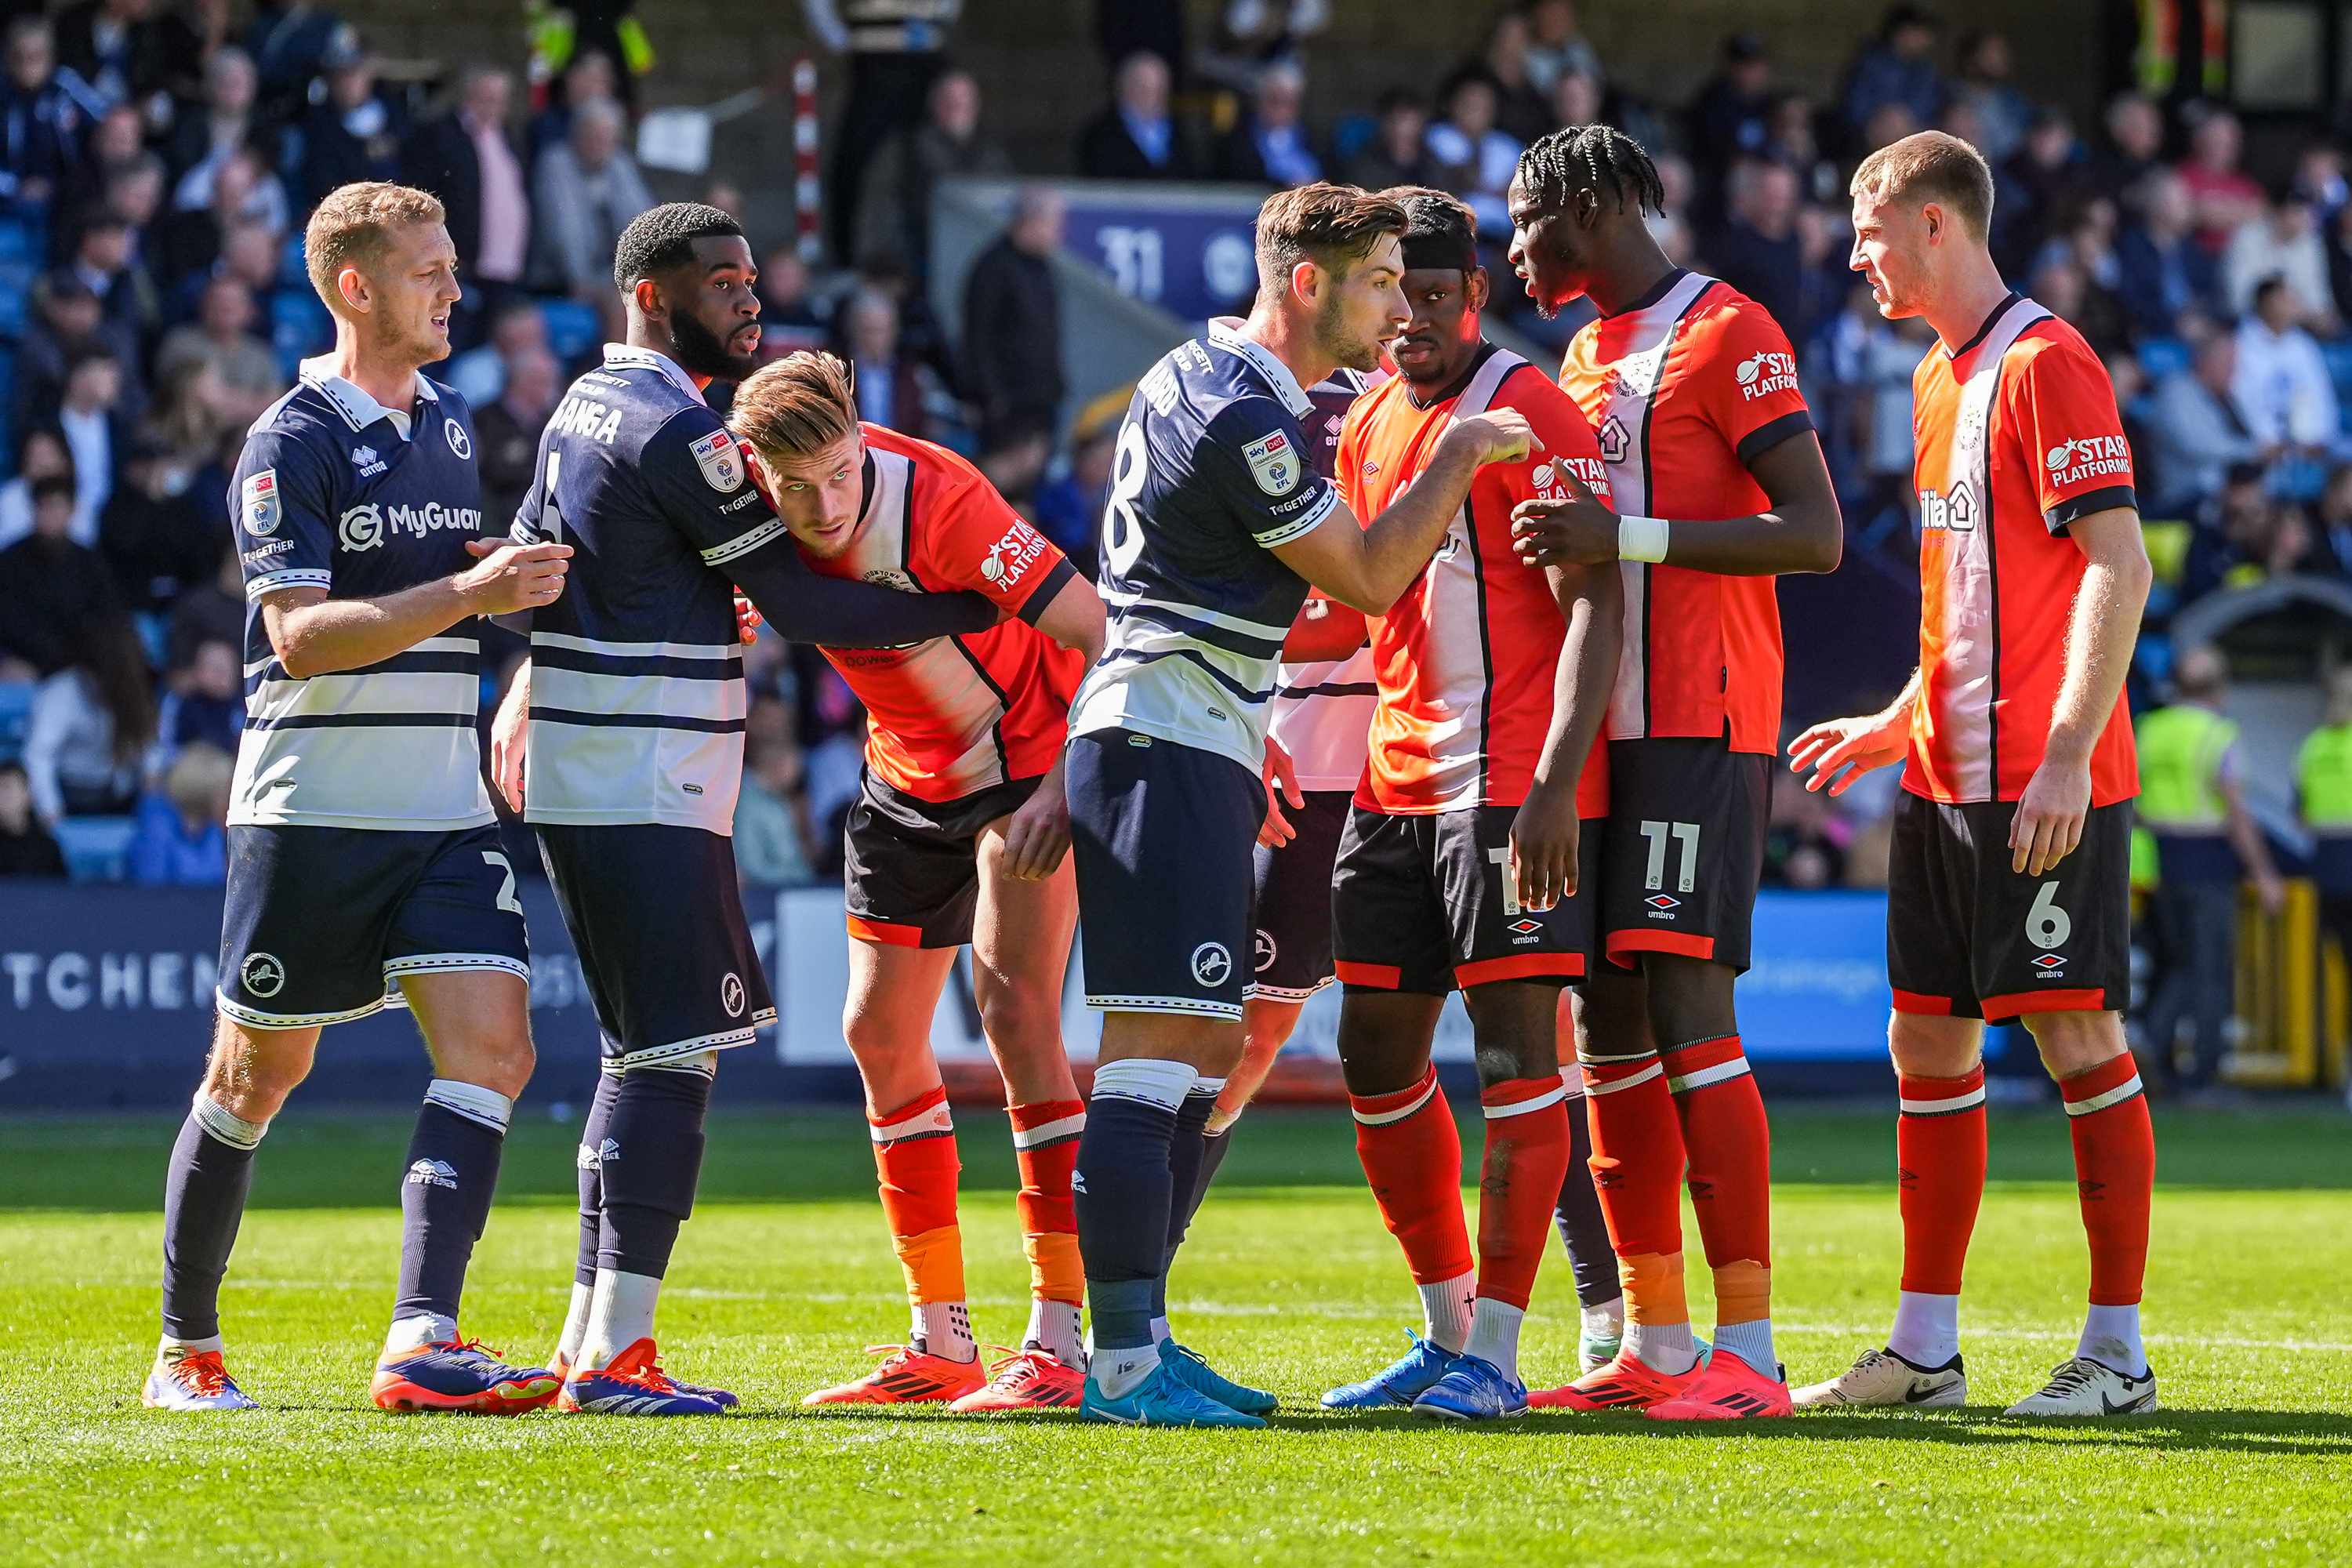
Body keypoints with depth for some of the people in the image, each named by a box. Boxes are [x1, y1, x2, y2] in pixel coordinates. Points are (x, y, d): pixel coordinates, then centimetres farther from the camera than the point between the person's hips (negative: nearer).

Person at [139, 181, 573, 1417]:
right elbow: (299, 634, -20)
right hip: (309, 805, -6)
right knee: (258, 1074, 5)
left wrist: (515, 580, 12)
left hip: (443, 806, 6)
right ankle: (185, 1348, 21)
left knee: (491, 1051, -12)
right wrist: (470, 593, -27)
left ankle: (420, 1347, -20)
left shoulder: (450, 421, 14)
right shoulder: (291, 442, -9)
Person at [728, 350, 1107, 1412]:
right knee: (879, 1029, 6)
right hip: (910, 775, 7)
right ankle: (941, 1344, 15)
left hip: (1033, 758, -7)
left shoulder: (936, 499, -32)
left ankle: (1061, 1340, -22)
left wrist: (1071, 781, -40)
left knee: (1011, 1004, -20)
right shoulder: (739, 503, -15)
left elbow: (1100, 632, -31)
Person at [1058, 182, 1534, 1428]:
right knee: (1157, 1052, -14)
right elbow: (1368, 581, -11)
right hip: (1166, 748, -11)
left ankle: (1140, 1341, 16)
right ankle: (1121, 1363, -18)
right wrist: (1462, 455, -2)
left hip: (1196, 752, 11)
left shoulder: (1203, 375, 16)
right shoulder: (1241, 417, -17)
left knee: (1206, 1053, 12)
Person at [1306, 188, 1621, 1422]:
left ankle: (1495, 1353, -9)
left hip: (1512, 785, -9)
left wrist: (1555, 780, -25)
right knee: (1376, 1054, 10)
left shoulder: (1527, 413, -11)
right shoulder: (1368, 424, 14)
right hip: (1394, 784, 9)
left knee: (1514, 1040, -9)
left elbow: (1594, 604, -17)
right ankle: (1446, 1335, 21)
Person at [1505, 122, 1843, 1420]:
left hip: (1700, 726, -9)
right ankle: (1654, 1346, 12)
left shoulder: (1726, 337, -7)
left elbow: (1814, 534, -16)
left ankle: (1747, 1350, -16)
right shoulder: (1584, 356, 20)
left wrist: (1630, 537, -22)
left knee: (1687, 1008, -15)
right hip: (1599, 727, 9)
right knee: (1607, 1022, 7)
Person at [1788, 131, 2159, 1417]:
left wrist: (2066, 753, -23)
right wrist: (1898, 726, 22)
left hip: (2042, 782, -9)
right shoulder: (1939, 379, 17)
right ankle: (1925, 1349, 14)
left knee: (2075, 1032, -6)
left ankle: (2119, 1354, -2)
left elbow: (2118, 565, -18)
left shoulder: (2045, 365, -11)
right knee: (1927, 1037, 9)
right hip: (1946, 774, 9)